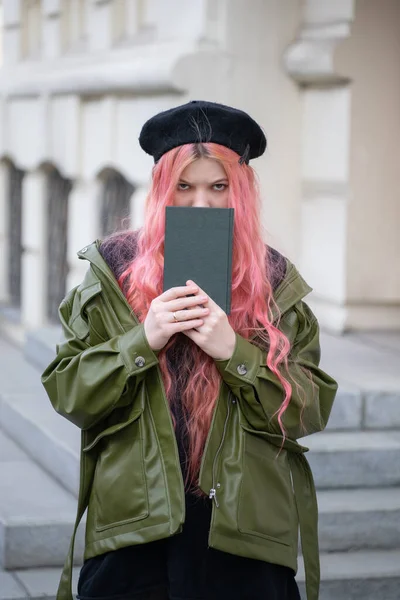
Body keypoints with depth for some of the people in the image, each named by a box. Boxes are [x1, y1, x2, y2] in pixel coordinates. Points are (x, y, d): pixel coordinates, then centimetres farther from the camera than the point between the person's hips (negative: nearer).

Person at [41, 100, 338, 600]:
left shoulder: (275, 282, 4)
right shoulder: (113, 269, 2)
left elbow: (311, 409, -2)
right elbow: (65, 392, -1)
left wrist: (233, 351, -16)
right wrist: (142, 341, -16)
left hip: (244, 531, 1)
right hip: (134, 526, 0)